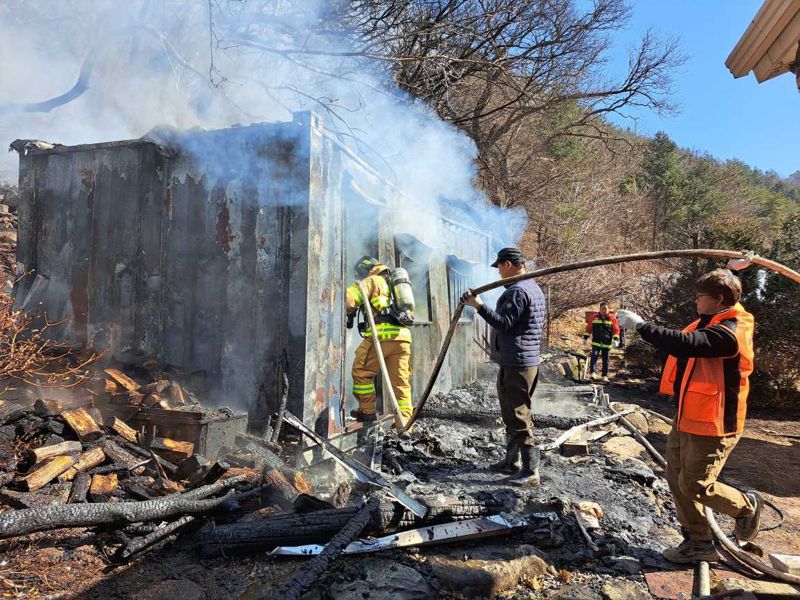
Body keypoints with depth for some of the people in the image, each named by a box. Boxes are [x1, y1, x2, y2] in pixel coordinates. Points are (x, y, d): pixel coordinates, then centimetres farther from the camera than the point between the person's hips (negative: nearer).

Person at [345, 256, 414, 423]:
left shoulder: (372, 280, 5)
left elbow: (349, 298, -7)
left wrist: (349, 314, 12)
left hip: (381, 336, -7)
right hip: (403, 336, 7)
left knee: (361, 373, 10)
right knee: (401, 381, 5)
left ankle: (367, 411, 14)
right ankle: (405, 420, 1)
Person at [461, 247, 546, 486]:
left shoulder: (517, 291, -17)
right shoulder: (534, 288, 17)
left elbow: (505, 324, -23)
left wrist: (480, 306, -22)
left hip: (515, 364, -11)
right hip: (529, 360, 11)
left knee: (518, 417, -6)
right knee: (514, 414, 18)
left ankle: (531, 471, -1)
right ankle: (510, 461, 29)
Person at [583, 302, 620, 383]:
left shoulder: (612, 318, 2)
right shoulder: (594, 317, 3)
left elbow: (616, 330, 2)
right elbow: (589, 328, 9)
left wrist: (616, 339, -10)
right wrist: (585, 337, 8)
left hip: (607, 343, 1)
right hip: (596, 342, 0)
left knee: (605, 360, 7)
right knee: (594, 356, -18)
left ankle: (605, 376, 15)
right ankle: (593, 372, -18)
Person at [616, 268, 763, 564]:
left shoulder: (730, 331, -22)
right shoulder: (709, 324, 12)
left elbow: (685, 344, -34)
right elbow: (681, 345, 8)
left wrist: (640, 324, -31)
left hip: (713, 424, -9)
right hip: (688, 418, 10)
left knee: (695, 485, 0)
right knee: (677, 478, 11)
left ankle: (747, 506, 29)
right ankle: (698, 542, 24)